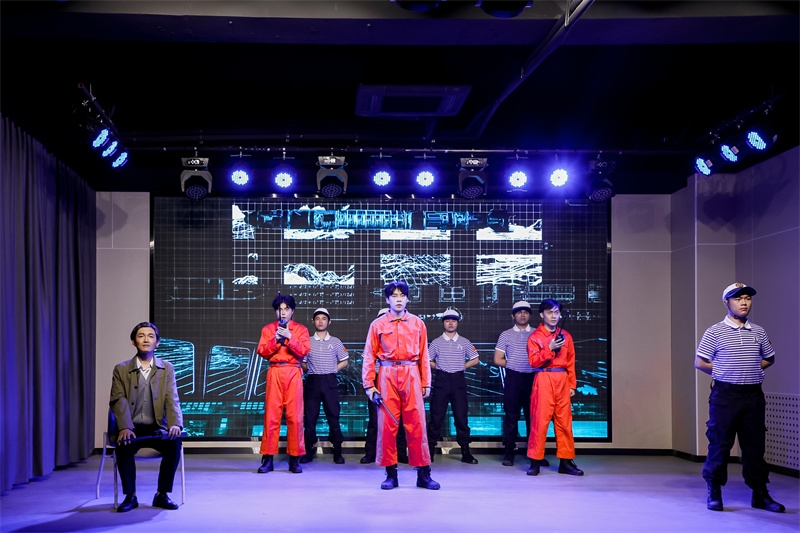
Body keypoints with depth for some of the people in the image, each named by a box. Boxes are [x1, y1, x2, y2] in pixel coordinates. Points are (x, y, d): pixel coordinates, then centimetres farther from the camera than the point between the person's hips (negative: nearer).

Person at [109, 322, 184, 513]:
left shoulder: (167, 369, 8)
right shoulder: (121, 369, 5)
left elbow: (172, 400, -4)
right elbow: (119, 401, -6)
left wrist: (175, 424, -24)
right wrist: (124, 428, -25)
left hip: (157, 428, 1)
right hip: (132, 428, -1)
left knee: (174, 443, -30)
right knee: (124, 445, -34)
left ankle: (162, 494, -14)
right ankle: (130, 496, -16)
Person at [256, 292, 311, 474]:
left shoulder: (301, 329, 9)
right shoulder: (268, 329, 12)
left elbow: (304, 351, -5)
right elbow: (261, 351, 1)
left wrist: (290, 338, -16)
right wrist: (275, 339, -13)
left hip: (293, 374, -1)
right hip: (274, 373, 1)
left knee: (295, 415, -3)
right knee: (271, 415, -2)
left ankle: (295, 459, 3)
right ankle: (268, 459, 1)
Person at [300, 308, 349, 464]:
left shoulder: (335, 342, 6)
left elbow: (344, 361, 11)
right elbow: (302, 362, 12)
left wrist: (332, 370, 1)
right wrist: (312, 371, 0)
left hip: (330, 382, -1)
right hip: (312, 381, 1)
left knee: (333, 416, -2)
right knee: (310, 417, 2)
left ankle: (337, 452, 3)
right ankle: (308, 451, 8)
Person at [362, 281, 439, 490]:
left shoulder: (417, 323, 8)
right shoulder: (378, 325, 5)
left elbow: (424, 356, 8)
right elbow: (369, 356, 4)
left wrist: (426, 383, 5)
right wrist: (369, 384, -3)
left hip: (411, 376, 0)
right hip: (387, 376, 0)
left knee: (416, 424, 0)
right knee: (387, 425, 0)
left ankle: (423, 474, 5)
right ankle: (391, 474, 8)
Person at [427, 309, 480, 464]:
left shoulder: (464, 342, 7)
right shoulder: (436, 342, 5)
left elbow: (475, 360, 12)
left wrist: (462, 366, 2)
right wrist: (440, 367, -1)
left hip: (459, 380, 1)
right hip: (441, 380, -1)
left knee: (461, 416, 1)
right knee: (436, 416, 0)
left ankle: (466, 452, 6)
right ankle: (430, 451, 4)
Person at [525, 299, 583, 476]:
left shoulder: (566, 336, 12)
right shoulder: (535, 337, 0)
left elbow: (571, 362, 13)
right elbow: (534, 361, -10)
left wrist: (572, 385, 8)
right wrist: (550, 348, -21)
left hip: (562, 381, 4)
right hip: (544, 381, -4)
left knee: (564, 421, 5)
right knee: (540, 420, -5)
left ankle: (566, 461, 10)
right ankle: (535, 462, 1)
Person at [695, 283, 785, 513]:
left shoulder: (758, 332, 9)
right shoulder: (715, 332, -3)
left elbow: (769, 358, 23)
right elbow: (699, 362, -2)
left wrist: (752, 371, 8)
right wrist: (724, 373, -1)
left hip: (753, 396, 4)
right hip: (725, 395, -4)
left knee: (755, 446, 8)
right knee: (719, 444, 0)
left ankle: (760, 494, 16)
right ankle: (714, 493, 11)